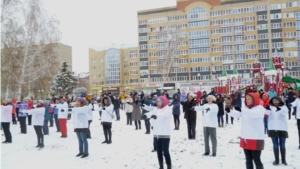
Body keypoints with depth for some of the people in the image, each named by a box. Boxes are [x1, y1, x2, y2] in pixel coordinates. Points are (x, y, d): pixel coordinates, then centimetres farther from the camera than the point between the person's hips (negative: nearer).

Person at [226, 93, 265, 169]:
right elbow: (237, 114, -3)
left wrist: (241, 110, -43)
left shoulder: (260, 108, -10)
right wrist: (229, 111, -23)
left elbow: (254, 114, -31)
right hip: (245, 138, 7)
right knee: (248, 160, 17)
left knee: (257, 160, 1)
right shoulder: (245, 108, 9)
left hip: (256, 139, -6)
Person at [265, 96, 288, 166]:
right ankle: (276, 160, 18)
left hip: (282, 129, -1)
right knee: (275, 145, 8)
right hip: (273, 129, 1)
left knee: (282, 145, 10)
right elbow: (267, 113, -16)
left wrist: (280, 109, -42)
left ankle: (283, 160, 24)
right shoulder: (270, 107, 2)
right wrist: (267, 109, -38)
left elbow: (285, 112, -22)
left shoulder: (283, 107, -1)